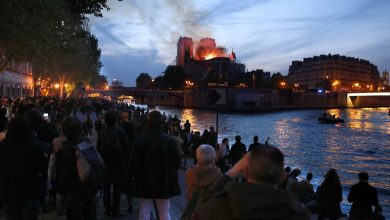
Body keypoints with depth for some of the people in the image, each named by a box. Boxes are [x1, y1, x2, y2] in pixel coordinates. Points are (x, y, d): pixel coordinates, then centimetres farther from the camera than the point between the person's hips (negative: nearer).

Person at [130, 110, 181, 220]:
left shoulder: (141, 140, -14)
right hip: (165, 183, 2)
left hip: (145, 183, -1)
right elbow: (177, 162, -3)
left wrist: (132, 175, 9)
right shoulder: (170, 140, -9)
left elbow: (134, 162, -9)